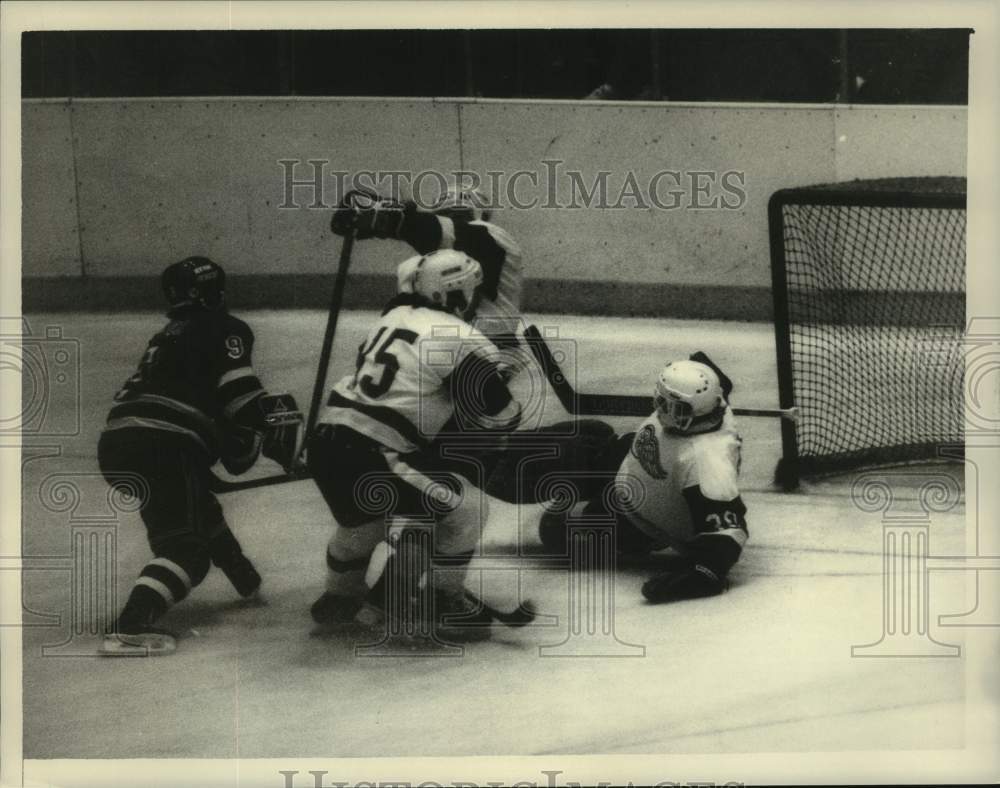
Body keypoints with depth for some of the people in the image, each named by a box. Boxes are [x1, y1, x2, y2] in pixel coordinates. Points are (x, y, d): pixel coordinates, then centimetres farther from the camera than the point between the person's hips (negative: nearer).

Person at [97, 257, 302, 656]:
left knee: (197, 507, 31)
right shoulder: (225, 330, 8)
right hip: (161, 445, -9)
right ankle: (131, 628, -28)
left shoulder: (168, 337, 31)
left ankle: (243, 577, 45)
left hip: (116, 442, 9)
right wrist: (275, 424, 6)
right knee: (184, 546, -10)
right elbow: (240, 394, -5)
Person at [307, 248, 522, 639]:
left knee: (366, 516, 35)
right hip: (369, 456, -8)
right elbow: (501, 416, -3)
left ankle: (337, 598, 49)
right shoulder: (464, 342, -6)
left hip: (325, 442, 8)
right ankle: (444, 603, 12)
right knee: (466, 505, 3)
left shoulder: (394, 315, 16)